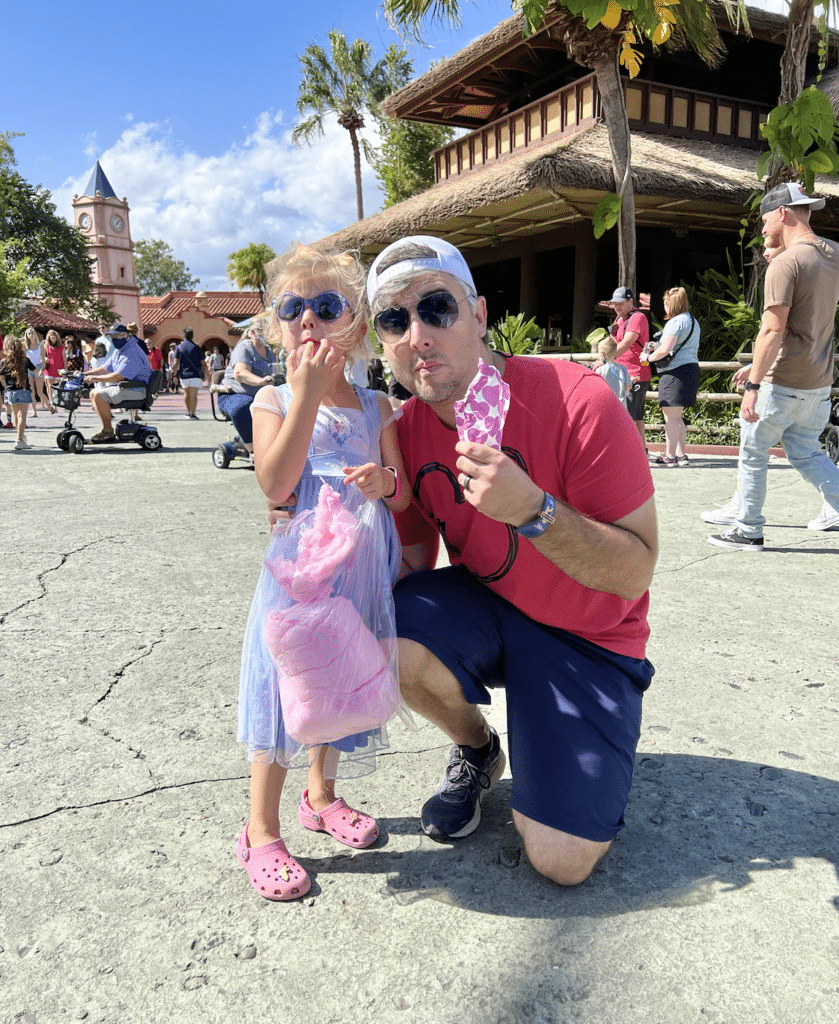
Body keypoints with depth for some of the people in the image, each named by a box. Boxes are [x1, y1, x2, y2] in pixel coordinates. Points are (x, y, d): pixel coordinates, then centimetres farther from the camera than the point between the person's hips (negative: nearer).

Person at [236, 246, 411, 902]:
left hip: (359, 572, 4)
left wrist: (385, 482, -18)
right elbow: (276, 484, -19)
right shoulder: (273, 402, -3)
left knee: (336, 685, 17)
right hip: (298, 569, -3)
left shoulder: (375, 407, 6)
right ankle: (261, 832, 20)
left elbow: (404, 497, 6)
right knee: (285, 688, 1)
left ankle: (321, 795, 41)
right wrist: (307, 395, -21)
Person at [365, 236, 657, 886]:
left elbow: (636, 574, -23)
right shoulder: (407, 430, -7)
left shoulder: (578, 401, -24)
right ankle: (476, 750, 5)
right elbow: (413, 564, 1)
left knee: (562, 860, -13)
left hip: (586, 636, -4)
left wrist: (531, 509, -39)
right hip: (484, 610, 4)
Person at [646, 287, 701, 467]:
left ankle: (670, 456, -3)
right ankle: (680, 454, 17)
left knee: (670, 417, -5)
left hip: (676, 371, -10)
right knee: (676, 417, 15)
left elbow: (666, 349, -21)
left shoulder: (675, 322, -12)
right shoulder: (693, 321, 19)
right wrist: (656, 346, 19)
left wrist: (649, 357, -4)